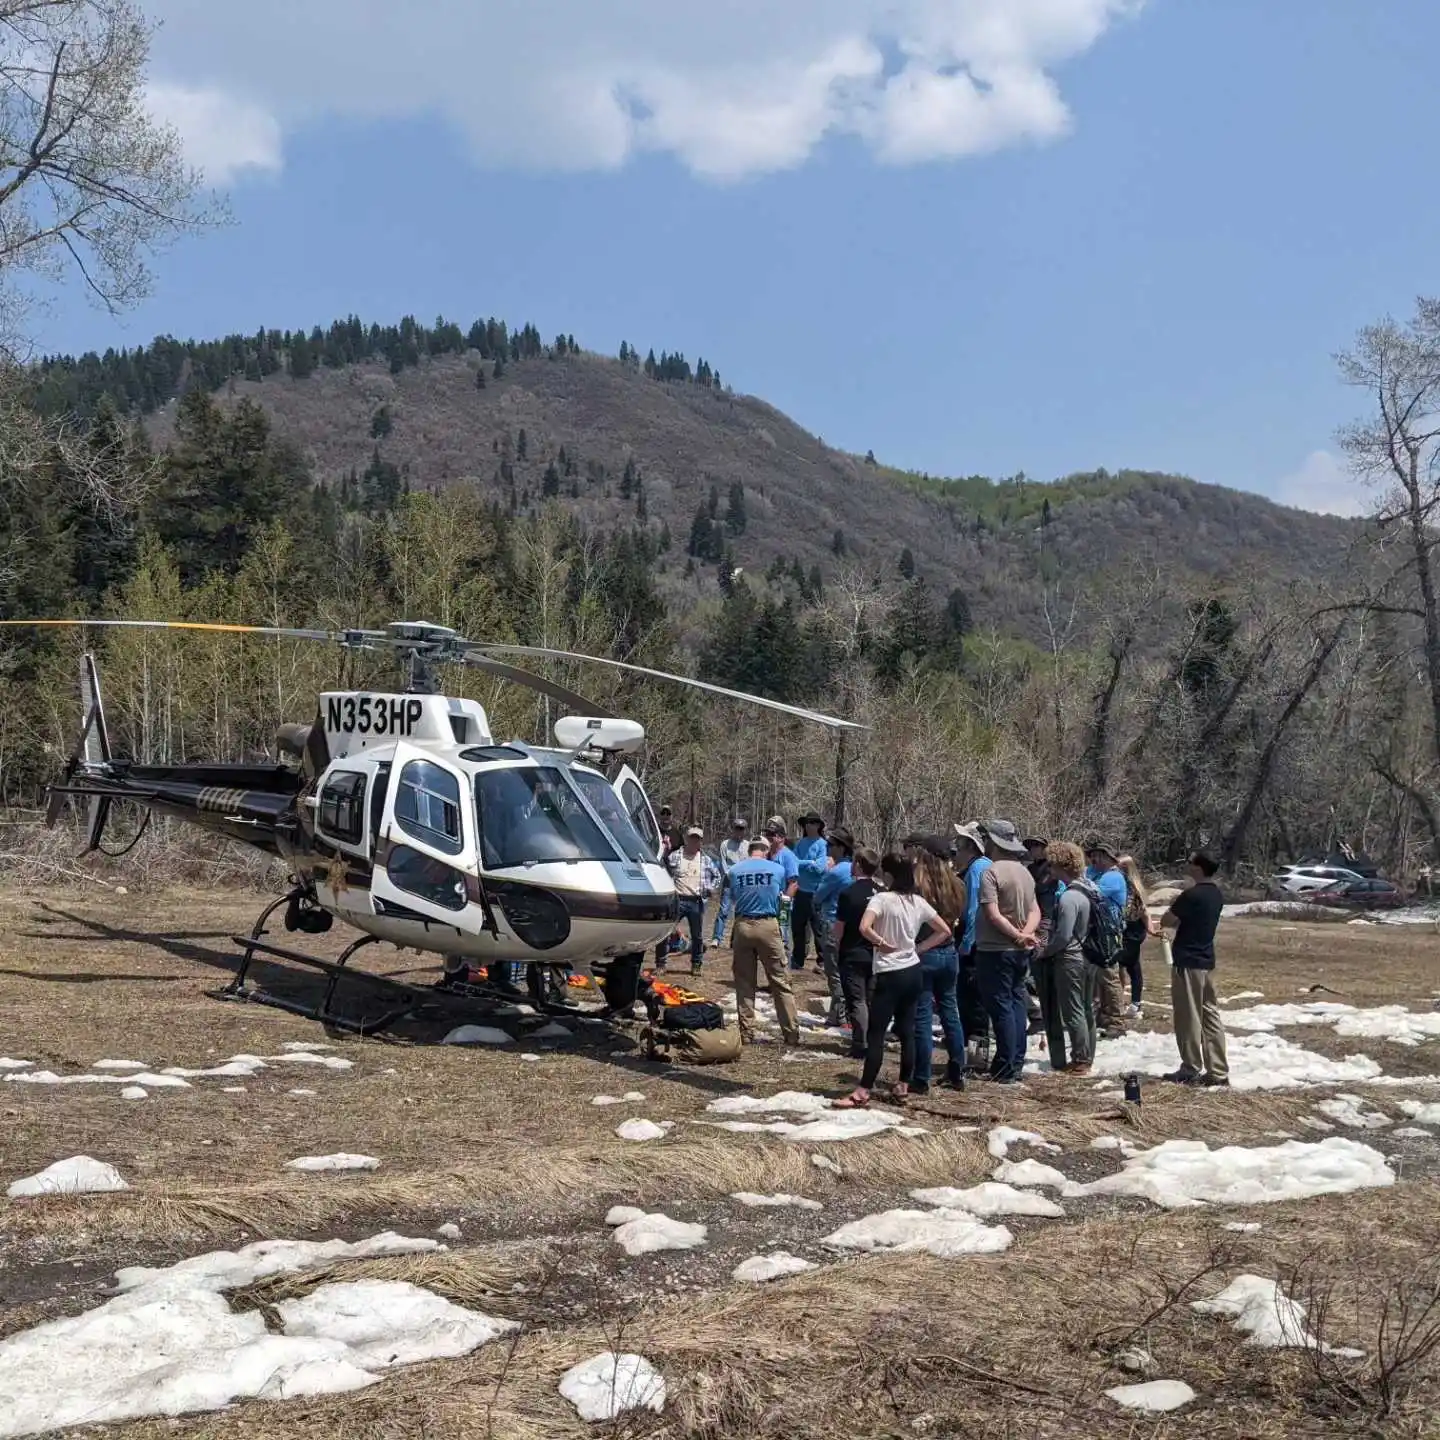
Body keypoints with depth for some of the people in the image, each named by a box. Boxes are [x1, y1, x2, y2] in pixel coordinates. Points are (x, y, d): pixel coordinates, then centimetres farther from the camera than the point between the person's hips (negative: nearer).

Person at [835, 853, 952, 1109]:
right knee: (907, 1031, 14)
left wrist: (881, 943, -12)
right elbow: (944, 931, 14)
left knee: (876, 1033, -6)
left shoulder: (882, 899, -12)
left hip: (889, 974, -6)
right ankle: (903, 1086, 19)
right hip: (912, 971, 7)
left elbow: (864, 927, -28)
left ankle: (862, 1092, -6)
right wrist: (919, 948, 10)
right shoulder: (919, 902, 6)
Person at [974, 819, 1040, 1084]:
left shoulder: (991, 873, -14)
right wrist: (1025, 933, -9)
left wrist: (1018, 935, -14)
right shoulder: (1024, 872, 12)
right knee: (1018, 1005, 12)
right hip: (1020, 952, 8)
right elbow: (1035, 911, 7)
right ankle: (1016, 1065, 17)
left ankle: (1006, 1070, -2)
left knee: (1001, 1008, -4)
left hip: (996, 951, -8)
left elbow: (993, 915, -20)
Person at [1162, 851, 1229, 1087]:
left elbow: (1167, 920, -11)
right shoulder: (1217, 895, 9)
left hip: (1187, 961, -8)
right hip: (1206, 960, 8)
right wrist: (1181, 918, 7)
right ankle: (1218, 1071, 11)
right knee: (1211, 1015, 9)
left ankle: (1191, 1070, 7)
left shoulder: (1192, 895, -19)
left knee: (1188, 1017, 1)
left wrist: (1175, 905, 5)